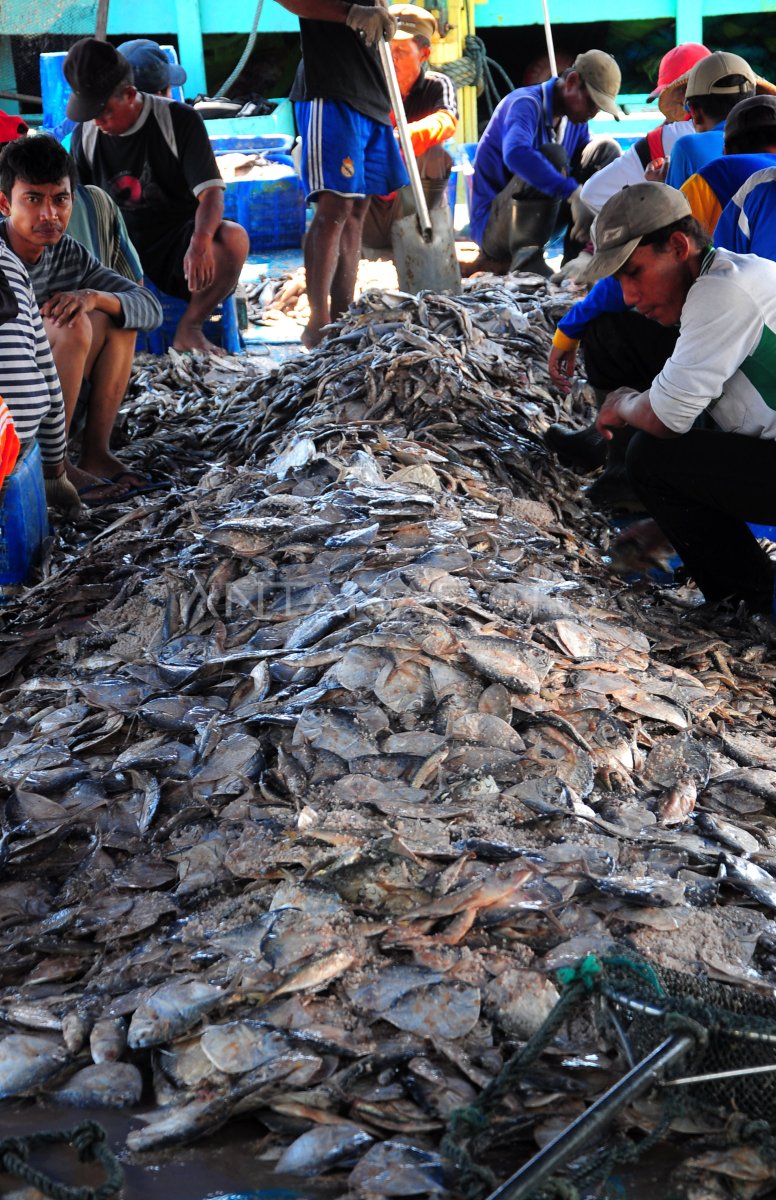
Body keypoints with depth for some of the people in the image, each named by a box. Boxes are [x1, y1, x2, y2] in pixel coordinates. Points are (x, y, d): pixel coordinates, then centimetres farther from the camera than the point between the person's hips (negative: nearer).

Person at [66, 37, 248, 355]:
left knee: (233, 238, -34)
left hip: (178, 244, -2)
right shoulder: (86, 134, 4)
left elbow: (211, 193, -17)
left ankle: (189, 328, -18)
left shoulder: (179, 120, -8)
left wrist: (200, 241, -39)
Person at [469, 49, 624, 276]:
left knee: (606, 150, 1)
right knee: (551, 154, -30)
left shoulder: (575, 121, 6)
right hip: (492, 226, -8)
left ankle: (579, 257, -9)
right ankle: (527, 260, -34)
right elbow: (515, 153, -41)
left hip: (540, 218, 8)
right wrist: (574, 194, -49)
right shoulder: (526, 104, -18)